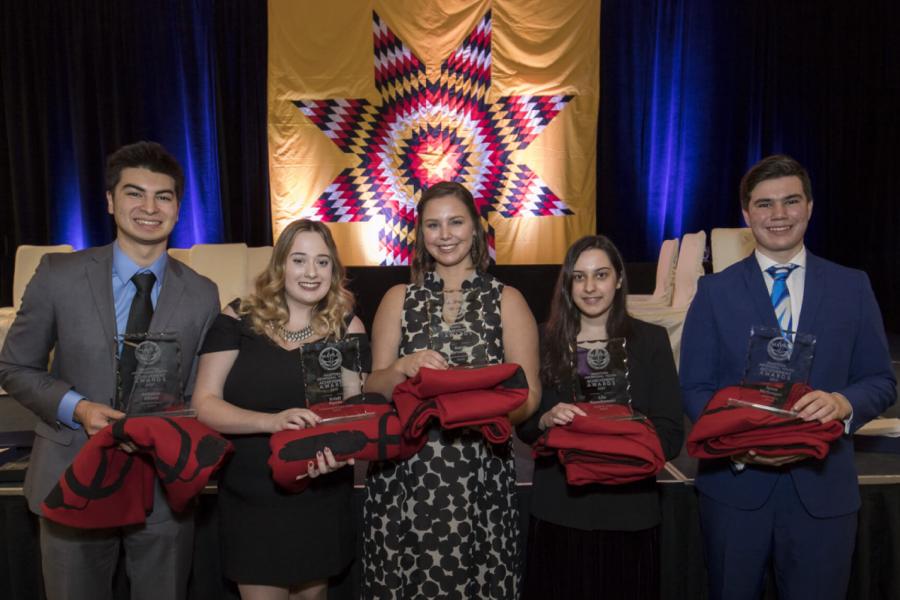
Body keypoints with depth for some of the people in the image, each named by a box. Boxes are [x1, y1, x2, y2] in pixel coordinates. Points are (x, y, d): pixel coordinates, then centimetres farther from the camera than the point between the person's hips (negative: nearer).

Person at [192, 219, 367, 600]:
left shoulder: (347, 328, -3)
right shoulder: (238, 320, -8)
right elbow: (204, 404, -11)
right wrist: (272, 421, -28)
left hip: (321, 503, 2)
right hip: (250, 502, -1)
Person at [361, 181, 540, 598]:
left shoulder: (506, 300, 3)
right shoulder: (399, 299, 7)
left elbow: (528, 396, 0)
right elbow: (373, 388, 6)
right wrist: (403, 368, -15)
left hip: (480, 474, -1)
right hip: (404, 473, 1)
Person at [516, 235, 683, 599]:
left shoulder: (651, 340, -2)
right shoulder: (546, 340, 1)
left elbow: (671, 435, -5)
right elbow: (523, 425, 3)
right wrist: (546, 420, -19)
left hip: (628, 511, 0)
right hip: (558, 510, 1)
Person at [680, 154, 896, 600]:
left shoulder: (852, 287, 3)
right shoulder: (715, 291, -1)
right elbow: (694, 387, -3)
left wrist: (843, 402, -19)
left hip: (823, 485, 1)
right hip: (735, 482, 0)